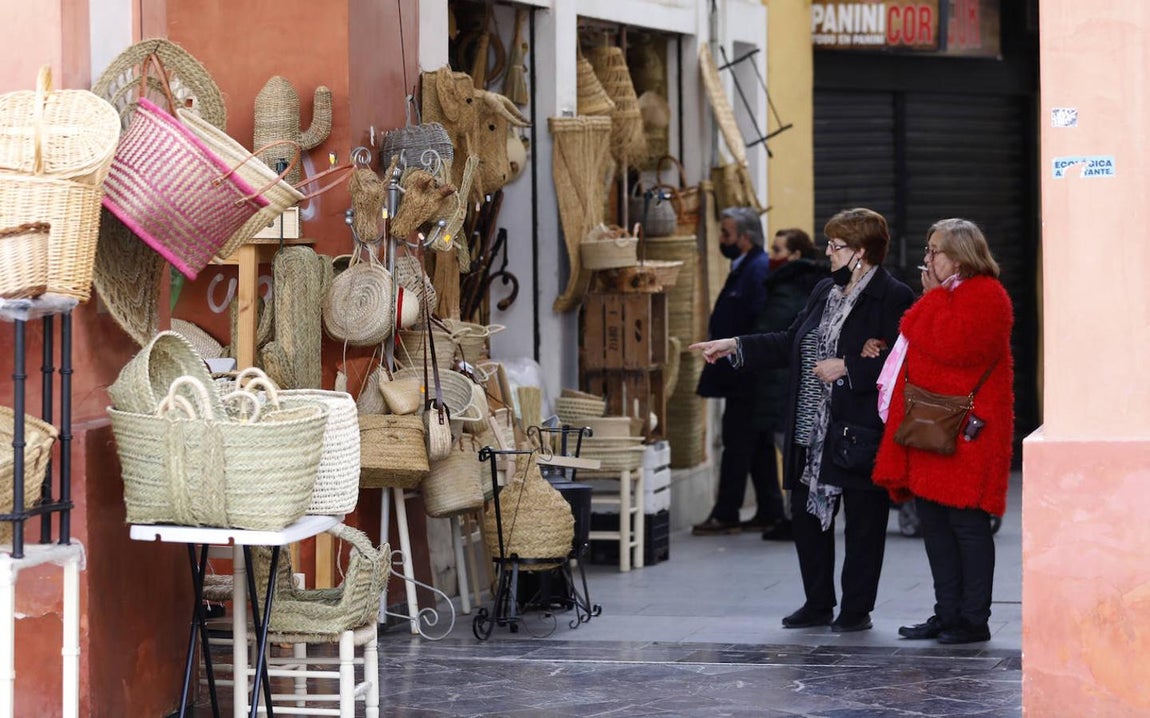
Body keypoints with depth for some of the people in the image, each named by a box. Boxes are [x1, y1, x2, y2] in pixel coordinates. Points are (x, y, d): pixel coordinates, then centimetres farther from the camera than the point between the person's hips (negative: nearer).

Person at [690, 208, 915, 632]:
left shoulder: (893, 298, -10)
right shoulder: (824, 292, 15)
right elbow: (789, 345, 20)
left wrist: (845, 368, -19)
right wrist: (733, 347, 15)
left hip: (860, 436, -8)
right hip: (813, 434, 8)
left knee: (863, 523, 3)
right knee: (808, 516, 11)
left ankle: (857, 609, 13)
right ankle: (818, 605, 23)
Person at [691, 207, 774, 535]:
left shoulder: (757, 271, -16)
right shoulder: (745, 269, 16)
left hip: (746, 379, -11)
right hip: (744, 377, 11)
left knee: (738, 444, -6)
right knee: (758, 445, 12)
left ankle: (726, 514, -2)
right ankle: (768, 512, 17)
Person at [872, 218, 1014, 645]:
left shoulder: (985, 295, -9)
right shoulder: (945, 296, 21)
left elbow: (954, 345, -23)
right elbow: (920, 346, 27)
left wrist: (934, 296, -11)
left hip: (963, 432, -10)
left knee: (966, 521, -6)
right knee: (933, 522, 9)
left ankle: (974, 620, -1)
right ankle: (948, 614, 15)